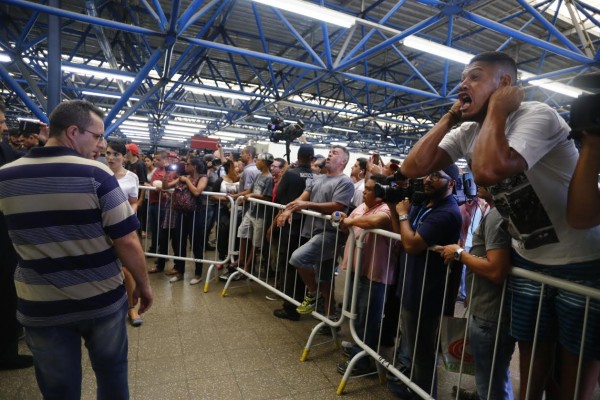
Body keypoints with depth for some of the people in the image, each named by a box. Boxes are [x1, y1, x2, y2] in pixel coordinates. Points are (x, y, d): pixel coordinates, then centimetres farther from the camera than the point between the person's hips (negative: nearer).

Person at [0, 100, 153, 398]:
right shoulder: (96, 174, -17)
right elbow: (126, 242, -18)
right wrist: (143, 284, -5)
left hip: (40, 306, 3)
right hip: (102, 300, -3)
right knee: (112, 372, 21)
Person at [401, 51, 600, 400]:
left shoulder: (537, 116, -21)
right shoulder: (466, 133, -1)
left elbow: (488, 171, -40)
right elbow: (412, 169, -10)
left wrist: (496, 110, -24)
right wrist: (450, 117, -8)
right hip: (528, 260, 6)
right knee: (531, 355, 18)